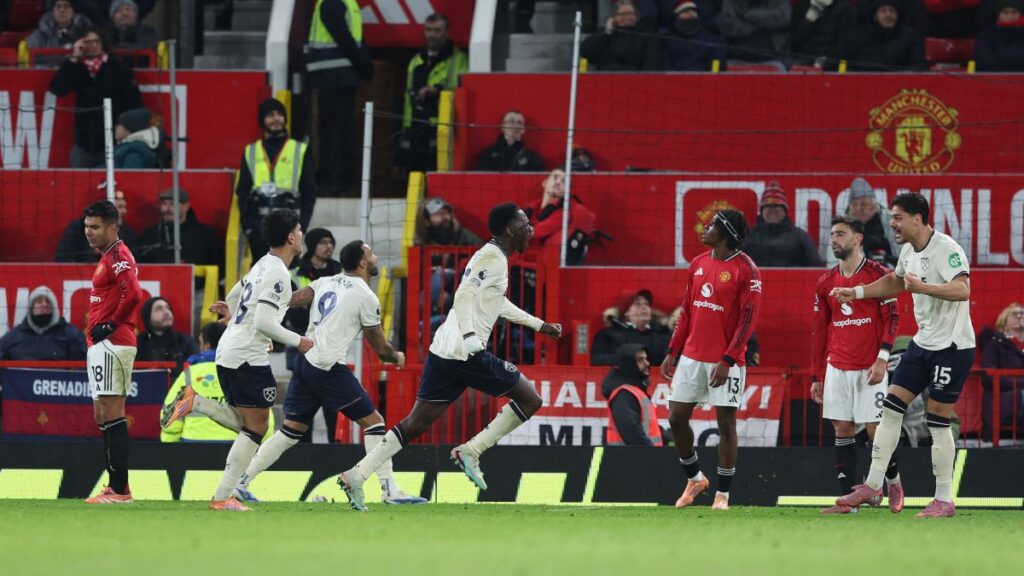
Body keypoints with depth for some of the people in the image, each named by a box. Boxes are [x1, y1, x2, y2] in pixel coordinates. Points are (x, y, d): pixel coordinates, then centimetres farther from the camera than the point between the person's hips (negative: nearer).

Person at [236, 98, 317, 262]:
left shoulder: (300, 151, 7)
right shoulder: (251, 152, 12)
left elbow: (309, 193, 6)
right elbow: (242, 191, 11)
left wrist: (302, 225, -3)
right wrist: (247, 224, 0)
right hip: (259, 225, 2)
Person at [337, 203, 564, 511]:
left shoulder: (492, 256, 22)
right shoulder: (493, 258, -9)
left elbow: (497, 303, 39)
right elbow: (464, 295, -22)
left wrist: (539, 325, 45)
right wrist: (469, 336, -33)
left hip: (443, 353, 9)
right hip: (466, 354, -9)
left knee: (416, 424, 9)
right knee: (529, 399, 0)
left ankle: (356, 476, 3)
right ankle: (471, 451, -1)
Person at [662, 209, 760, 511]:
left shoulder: (745, 270, -11)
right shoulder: (698, 264, 10)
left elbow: (748, 320, -14)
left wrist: (727, 361, -19)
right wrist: (672, 352, 12)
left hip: (725, 361, -7)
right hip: (691, 356, 7)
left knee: (726, 423, -2)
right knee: (676, 418, 6)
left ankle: (723, 494, 6)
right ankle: (694, 478, 25)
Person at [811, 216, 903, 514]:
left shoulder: (877, 274, -4)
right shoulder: (825, 283, 10)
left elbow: (892, 318, -6)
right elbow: (820, 331, 14)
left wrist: (882, 358, -17)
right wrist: (816, 376, 12)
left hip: (869, 367, -5)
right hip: (837, 368, 5)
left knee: (875, 429, -6)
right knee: (843, 430, 2)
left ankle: (893, 480, 19)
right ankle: (847, 499, 2)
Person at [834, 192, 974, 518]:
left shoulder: (946, 249, -19)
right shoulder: (909, 250, 10)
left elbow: (962, 290, -33)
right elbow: (895, 282, 31)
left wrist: (922, 287, -43)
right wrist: (857, 293, 24)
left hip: (952, 347, -9)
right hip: (923, 343, 9)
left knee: (938, 423, -6)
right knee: (891, 408, 4)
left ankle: (944, 500, 3)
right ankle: (873, 485, 8)